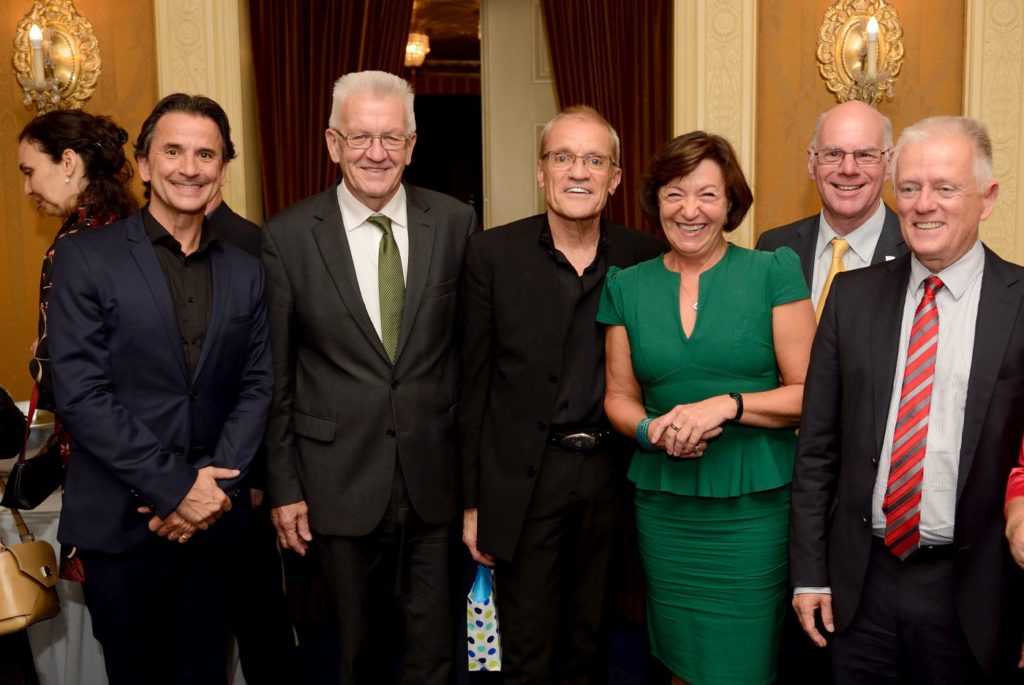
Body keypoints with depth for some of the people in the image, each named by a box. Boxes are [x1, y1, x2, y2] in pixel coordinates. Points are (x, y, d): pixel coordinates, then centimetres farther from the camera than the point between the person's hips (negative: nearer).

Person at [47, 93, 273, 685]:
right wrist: (175, 487, -15)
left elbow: (257, 385, 6)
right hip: (119, 521, -3)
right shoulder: (87, 258, -5)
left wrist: (216, 484, -8)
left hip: (211, 519, 3)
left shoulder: (246, 271, 8)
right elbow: (80, 393, -12)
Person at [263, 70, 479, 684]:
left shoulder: (455, 223, -2)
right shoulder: (288, 236, -5)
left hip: (437, 476, 1)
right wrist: (283, 488, 0)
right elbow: (276, 375, -1)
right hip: (343, 482, 0)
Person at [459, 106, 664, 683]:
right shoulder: (494, 254, -5)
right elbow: (473, 384, -4)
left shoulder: (645, 257, 0)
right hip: (524, 478, -2)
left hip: (609, 473, 2)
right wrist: (472, 500, -4)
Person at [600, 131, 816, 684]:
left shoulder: (773, 273, -3)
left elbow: (810, 393, -5)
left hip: (753, 508, -2)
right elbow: (619, 395, 11)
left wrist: (728, 404, -19)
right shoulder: (628, 286, 5)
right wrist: (651, 428, -10)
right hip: (664, 508, 3)